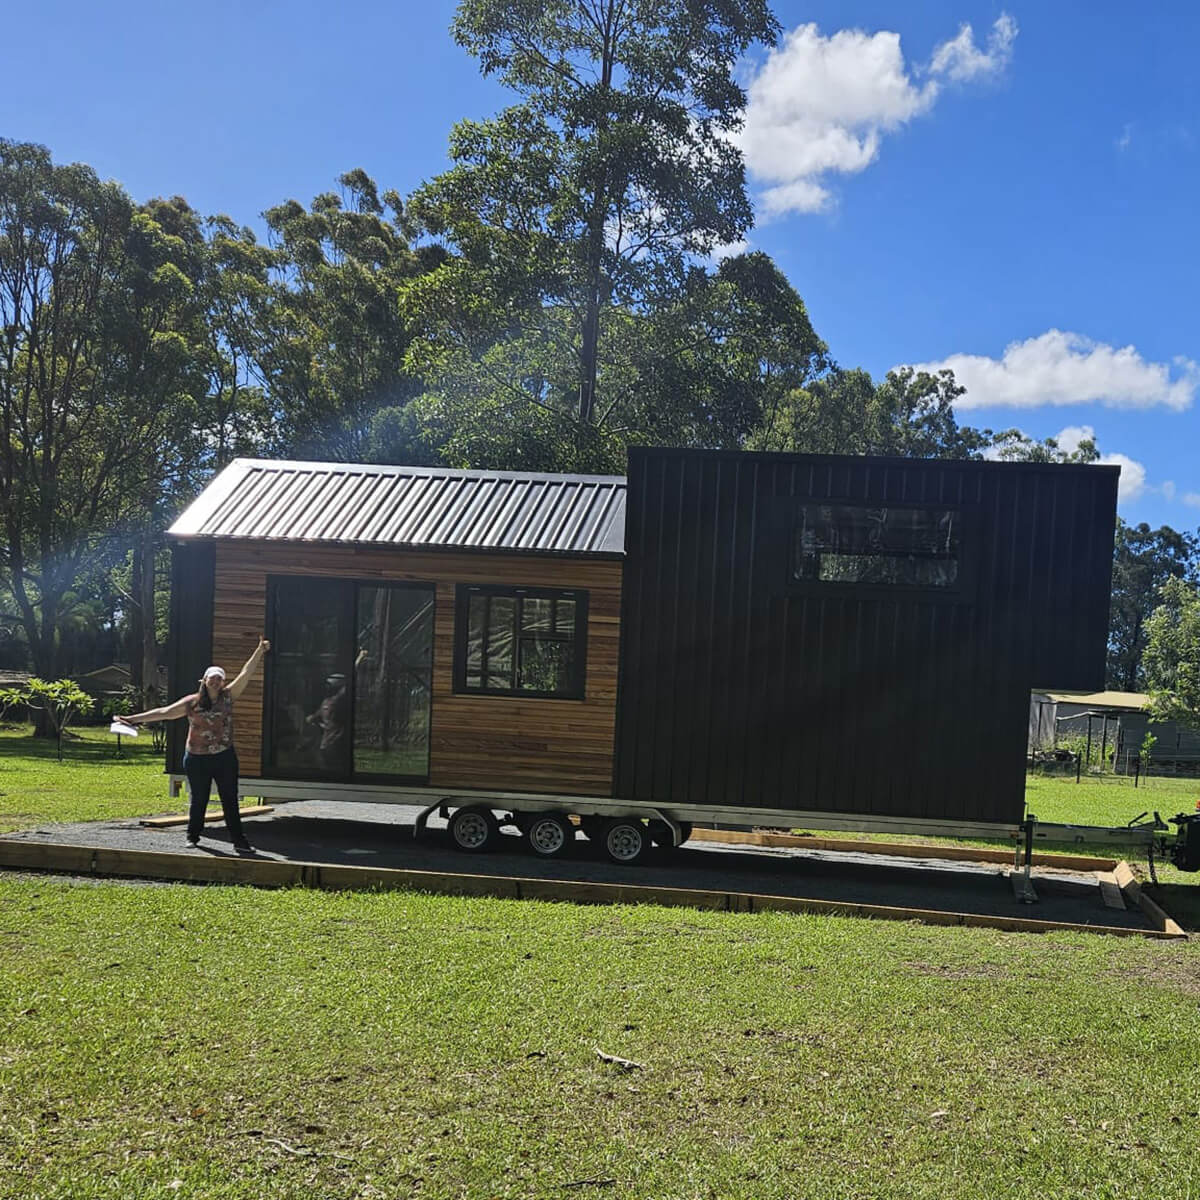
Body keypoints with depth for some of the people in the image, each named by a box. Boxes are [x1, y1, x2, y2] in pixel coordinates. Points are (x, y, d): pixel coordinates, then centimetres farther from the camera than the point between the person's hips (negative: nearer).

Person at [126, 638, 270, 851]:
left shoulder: (227, 697, 2)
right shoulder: (192, 702, 0)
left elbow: (246, 674, -2)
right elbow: (164, 712, 2)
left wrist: (260, 651, -9)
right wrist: (134, 719, 1)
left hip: (225, 758, 1)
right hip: (197, 759, -1)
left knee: (230, 800, 2)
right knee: (198, 800, 10)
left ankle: (239, 840, 5)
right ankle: (193, 837, 25)